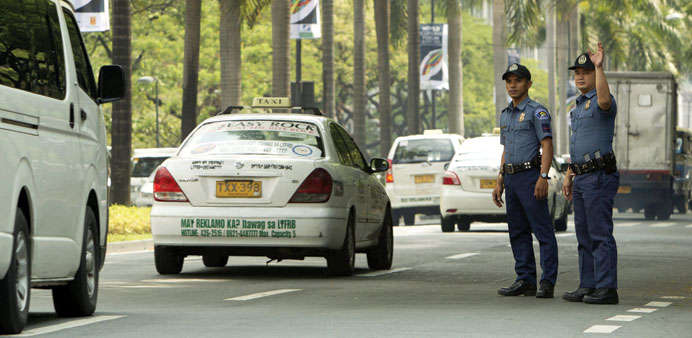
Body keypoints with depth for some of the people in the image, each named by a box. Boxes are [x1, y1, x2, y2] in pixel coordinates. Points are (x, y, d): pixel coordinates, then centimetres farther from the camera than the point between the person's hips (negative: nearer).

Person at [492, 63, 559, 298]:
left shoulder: (537, 112, -6)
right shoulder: (505, 115, 19)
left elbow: (547, 145, -12)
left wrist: (543, 177, -21)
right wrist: (500, 182, 18)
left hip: (530, 175, -9)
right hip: (511, 178, 9)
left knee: (543, 230, -8)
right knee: (518, 232, 9)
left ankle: (547, 282, -10)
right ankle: (525, 280, 13)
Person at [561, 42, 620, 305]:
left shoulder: (602, 102, -9)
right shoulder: (580, 105, 21)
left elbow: (604, 100, -37)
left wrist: (599, 66, -35)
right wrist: (569, 175, 23)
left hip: (599, 177, -10)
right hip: (582, 177, 10)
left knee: (601, 234, -10)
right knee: (584, 234, 11)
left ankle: (607, 289, -10)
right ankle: (588, 287, 15)